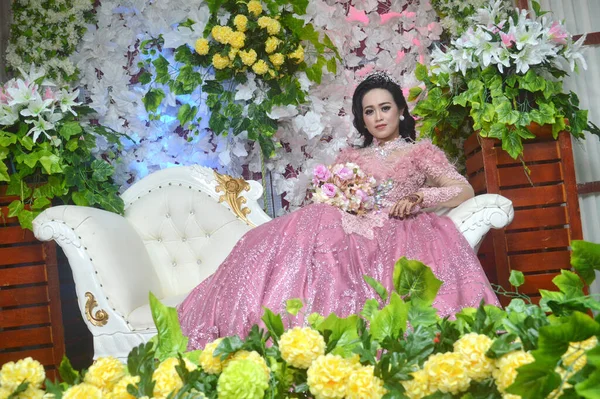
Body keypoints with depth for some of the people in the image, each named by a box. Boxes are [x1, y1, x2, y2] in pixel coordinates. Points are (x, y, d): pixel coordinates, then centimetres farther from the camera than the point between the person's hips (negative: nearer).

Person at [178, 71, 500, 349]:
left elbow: (464, 190, 8)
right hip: (353, 233, 2)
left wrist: (418, 197, -7)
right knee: (314, 229, -31)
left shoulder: (422, 151, 18)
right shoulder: (349, 158, 27)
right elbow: (326, 201, 21)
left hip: (397, 235, -2)